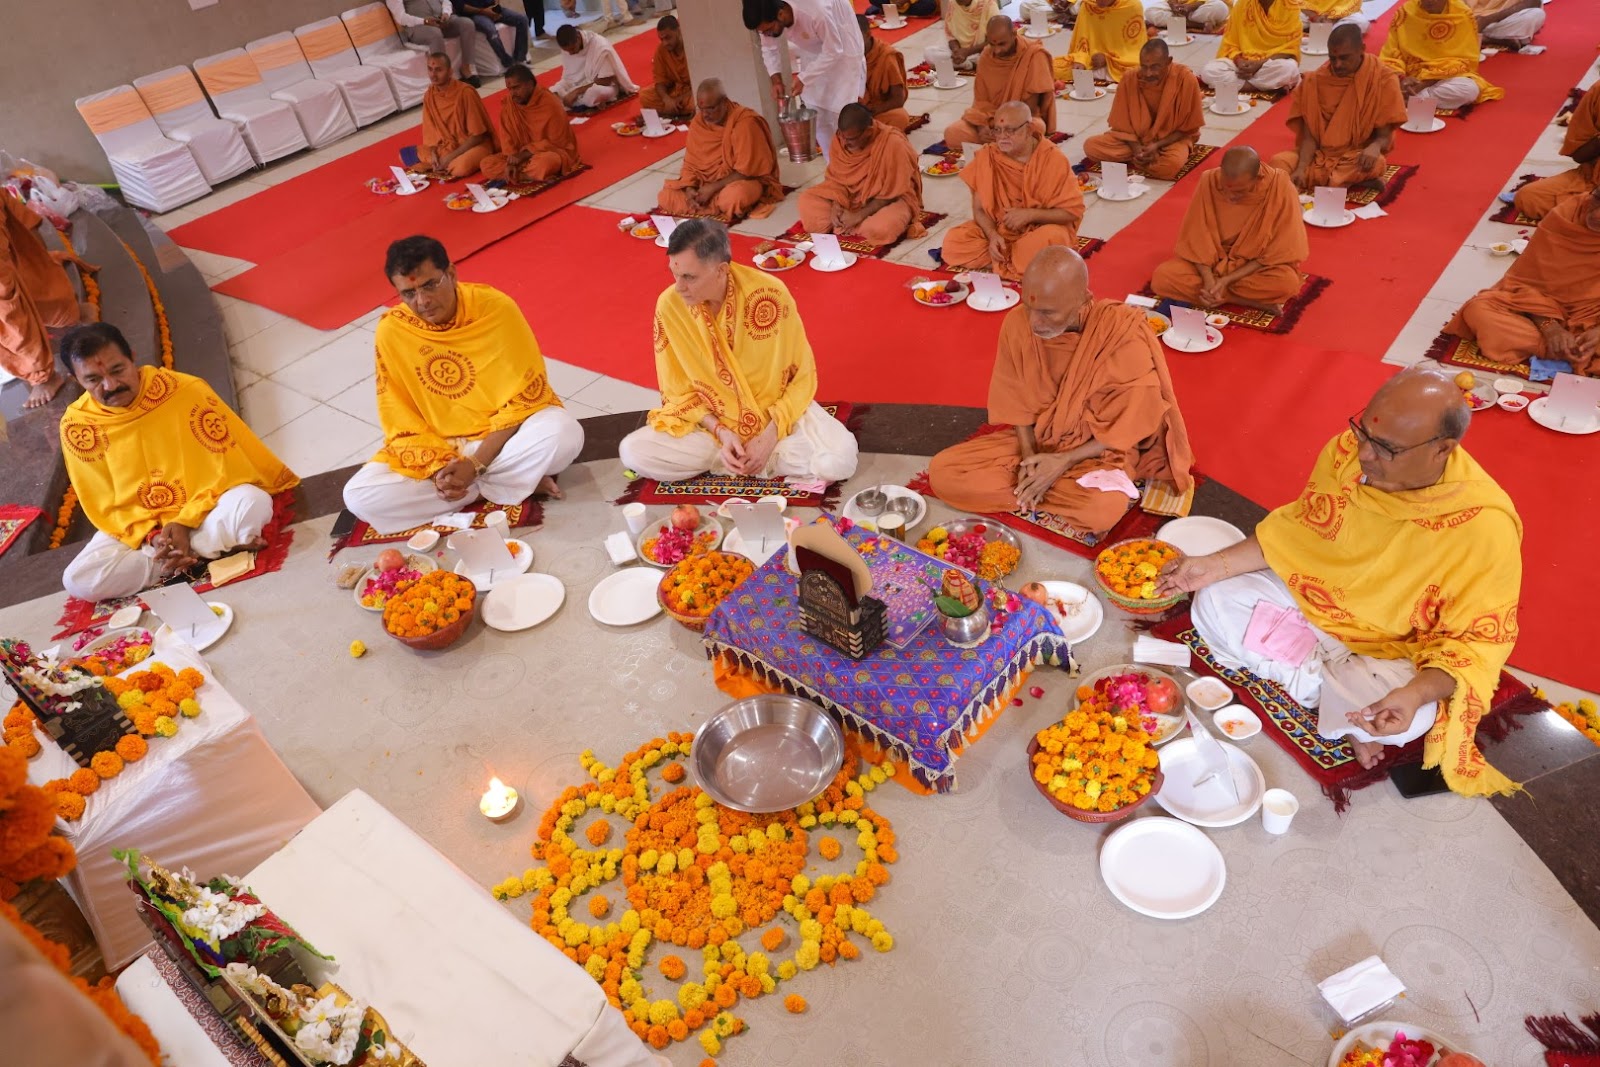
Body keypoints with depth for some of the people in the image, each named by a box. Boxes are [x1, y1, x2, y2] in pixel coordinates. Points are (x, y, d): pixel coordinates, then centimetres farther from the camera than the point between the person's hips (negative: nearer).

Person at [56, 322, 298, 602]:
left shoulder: (186, 390, -16)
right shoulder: (76, 425, -8)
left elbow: (224, 465, -12)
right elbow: (105, 505, -2)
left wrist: (186, 522, -20)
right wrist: (150, 535, -20)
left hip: (202, 510, -2)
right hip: (135, 528, 3)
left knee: (252, 502, -35)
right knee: (78, 580, -23)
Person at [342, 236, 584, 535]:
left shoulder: (496, 307, -17)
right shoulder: (391, 331, -10)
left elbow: (525, 397, -15)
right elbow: (401, 423, -2)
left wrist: (475, 463, -22)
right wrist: (437, 468, -21)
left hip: (502, 438, -3)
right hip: (436, 449, 4)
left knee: (565, 434, -34)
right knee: (358, 496, -19)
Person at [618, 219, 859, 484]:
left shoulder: (770, 294, -22)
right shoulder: (670, 305, -16)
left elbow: (802, 376, -10)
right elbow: (679, 390, -4)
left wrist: (769, 436, -19)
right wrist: (721, 432, -18)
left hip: (777, 411, 0)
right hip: (712, 421, 1)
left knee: (839, 461, -28)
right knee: (633, 453, -21)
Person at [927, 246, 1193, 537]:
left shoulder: (1124, 334, -24)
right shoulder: (1017, 323, -14)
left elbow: (1131, 425, -15)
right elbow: (1017, 403, 0)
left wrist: (1064, 461, -22)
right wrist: (1028, 456, -15)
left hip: (1099, 450, -3)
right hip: (1035, 441, 4)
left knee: (1103, 509, -37)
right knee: (943, 473, -15)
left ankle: (1028, 489, -9)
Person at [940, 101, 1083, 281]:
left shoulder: (1053, 159, -12)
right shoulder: (987, 156, -6)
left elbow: (1073, 211, -10)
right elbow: (979, 209, -3)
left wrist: (1030, 214, -21)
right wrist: (992, 236, -23)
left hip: (1039, 230, -3)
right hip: (998, 230, 4)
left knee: (1053, 238, -38)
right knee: (953, 243, -23)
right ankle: (1026, 262, -19)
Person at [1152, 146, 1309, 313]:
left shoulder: (1281, 187, -22)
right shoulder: (1209, 181, -18)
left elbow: (1278, 251, -17)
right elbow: (1196, 239, -10)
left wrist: (1228, 279, -24)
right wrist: (1209, 280, -25)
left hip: (1257, 267, -3)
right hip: (1214, 262, 3)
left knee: (1288, 282, -34)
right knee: (1162, 277, -25)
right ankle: (1256, 301, -18)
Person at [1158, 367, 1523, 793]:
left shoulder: (1485, 527, -29)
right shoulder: (1348, 451, -18)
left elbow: (1478, 639, -19)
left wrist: (1418, 693, -38)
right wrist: (1216, 565, -13)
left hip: (1387, 653, -4)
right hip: (1307, 599, 5)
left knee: (1407, 718, -33)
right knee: (1215, 603, -15)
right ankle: (1339, 692, -5)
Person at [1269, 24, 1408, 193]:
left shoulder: (1384, 80, -6)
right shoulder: (1314, 80, -2)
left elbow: (1384, 135, -6)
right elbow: (1309, 136, -4)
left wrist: (1374, 147, -31)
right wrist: (1302, 168, -24)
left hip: (1359, 156, -2)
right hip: (1320, 155, 3)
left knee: (1376, 164, -36)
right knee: (1279, 162, -27)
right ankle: (1353, 180, -19)